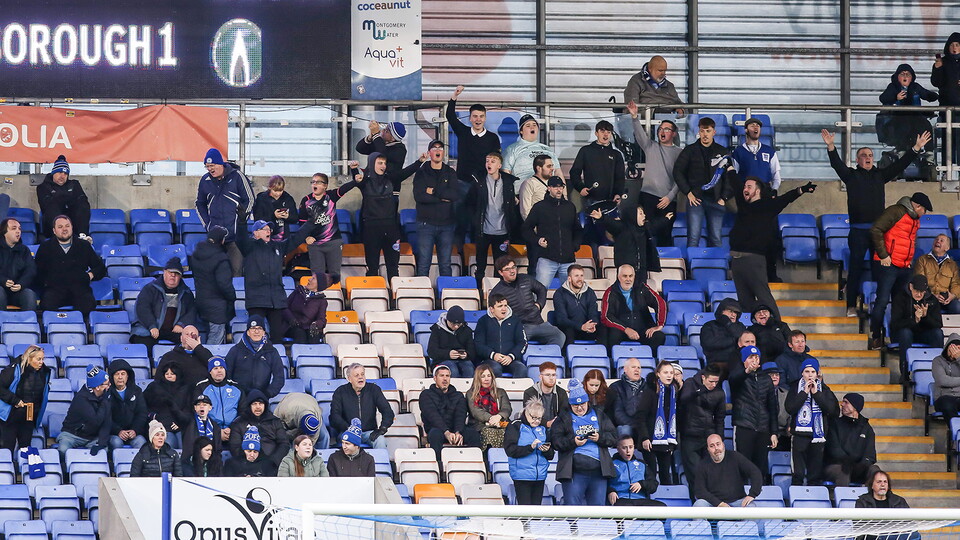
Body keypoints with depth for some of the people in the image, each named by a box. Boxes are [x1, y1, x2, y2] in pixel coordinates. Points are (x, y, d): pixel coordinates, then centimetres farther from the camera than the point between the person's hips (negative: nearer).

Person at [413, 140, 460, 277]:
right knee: (423, 264, -4)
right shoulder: (421, 173, 4)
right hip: (426, 223, -2)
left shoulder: (450, 173, 10)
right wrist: (442, 198, -9)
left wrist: (434, 192, -9)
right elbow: (419, 196, -11)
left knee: (445, 265, 5)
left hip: (446, 224, 2)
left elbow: (455, 195, -5)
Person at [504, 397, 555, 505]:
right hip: (522, 475, -5)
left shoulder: (542, 428, 15)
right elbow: (510, 450, -13)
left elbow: (551, 456, 15)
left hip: (540, 475, 5)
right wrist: (530, 447, -23)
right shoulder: (515, 426, -1)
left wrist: (547, 450, -9)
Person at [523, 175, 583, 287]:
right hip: (546, 259, -3)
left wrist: (575, 246, 11)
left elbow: (578, 230, 27)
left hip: (568, 260, 3)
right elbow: (526, 228, 10)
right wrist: (537, 240, -6)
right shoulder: (540, 207, 6)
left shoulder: (570, 207, 17)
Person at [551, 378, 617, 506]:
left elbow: (613, 436, 10)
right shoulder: (564, 419, 10)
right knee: (573, 505, -7)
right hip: (574, 473, -3)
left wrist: (600, 438, -9)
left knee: (598, 504, 3)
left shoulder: (598, 415, 16)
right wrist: (573, 442, -16)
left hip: (598, 471, 3)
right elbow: (555, 441, -1)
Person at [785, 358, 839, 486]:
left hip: (818, 434, 1)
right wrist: (804, 392, -9)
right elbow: (790, 408, -8)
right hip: (800, 434, -1)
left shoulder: (824, 390, 9)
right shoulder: (796, 389, 6)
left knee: (816, 473, 3)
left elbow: (831, 409, -4)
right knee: (798, 473, -5)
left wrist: (816, 393, -7)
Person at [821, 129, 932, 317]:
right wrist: (831, 147, -26)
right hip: (858, 231, -3)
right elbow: (837, 164, -9)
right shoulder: (851, 175, 5)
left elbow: (900, 164, 10)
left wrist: (916, 148, 2)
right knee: (855, 268, -3)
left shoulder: (880, 175, 13)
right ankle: (851, 306, 1)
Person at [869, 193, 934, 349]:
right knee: (883, 300, -10)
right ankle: (875, 338, -5)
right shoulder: (896, 212, -9)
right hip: (889, 265, -8)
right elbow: (876, 230, -16)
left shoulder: (915, 219, 19)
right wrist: (883, 255, -15)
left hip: (905, 267, 8)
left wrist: (910, 260, 18)